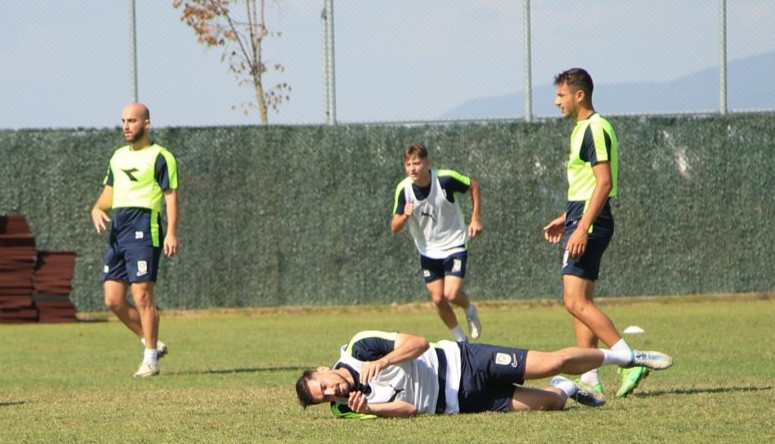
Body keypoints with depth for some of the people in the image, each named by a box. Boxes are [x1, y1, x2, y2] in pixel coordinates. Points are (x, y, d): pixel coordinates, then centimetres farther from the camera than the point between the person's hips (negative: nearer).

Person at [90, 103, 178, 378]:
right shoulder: (118, 157, 19)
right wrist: (97, 209, 3)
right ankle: (152, 343, 19)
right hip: (117, 231, 8)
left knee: (142, 296, -10)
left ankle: (150, 359, -3)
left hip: (144, 231, -8)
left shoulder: (159, 157, -3)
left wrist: (171, 233, -16)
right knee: (113, 300, 4)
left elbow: (171, 196, -7)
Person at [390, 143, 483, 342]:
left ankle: (470, 310, 19)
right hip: (428, 250, 3)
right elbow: (394, 227, -12)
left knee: (451, 294, -16)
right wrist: (405, 216, -34)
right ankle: (460, 338, 24)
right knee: (438, 299, 1)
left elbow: (474, 186, -2)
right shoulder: (403, 189, -16)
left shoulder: (445, 179, -22)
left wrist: (475, 218, -5)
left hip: (454, 245, -3)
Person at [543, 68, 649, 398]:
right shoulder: (583, 129, 18)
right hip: (581, 220, 11)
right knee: (581, 302, 9)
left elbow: (604, 182, -21)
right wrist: (565, 220, 25)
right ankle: (590, 379, 8)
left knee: (576, 302, -15)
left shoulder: (595, 129, -14)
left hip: (589, 222, -11)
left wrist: (582, 227, -25)